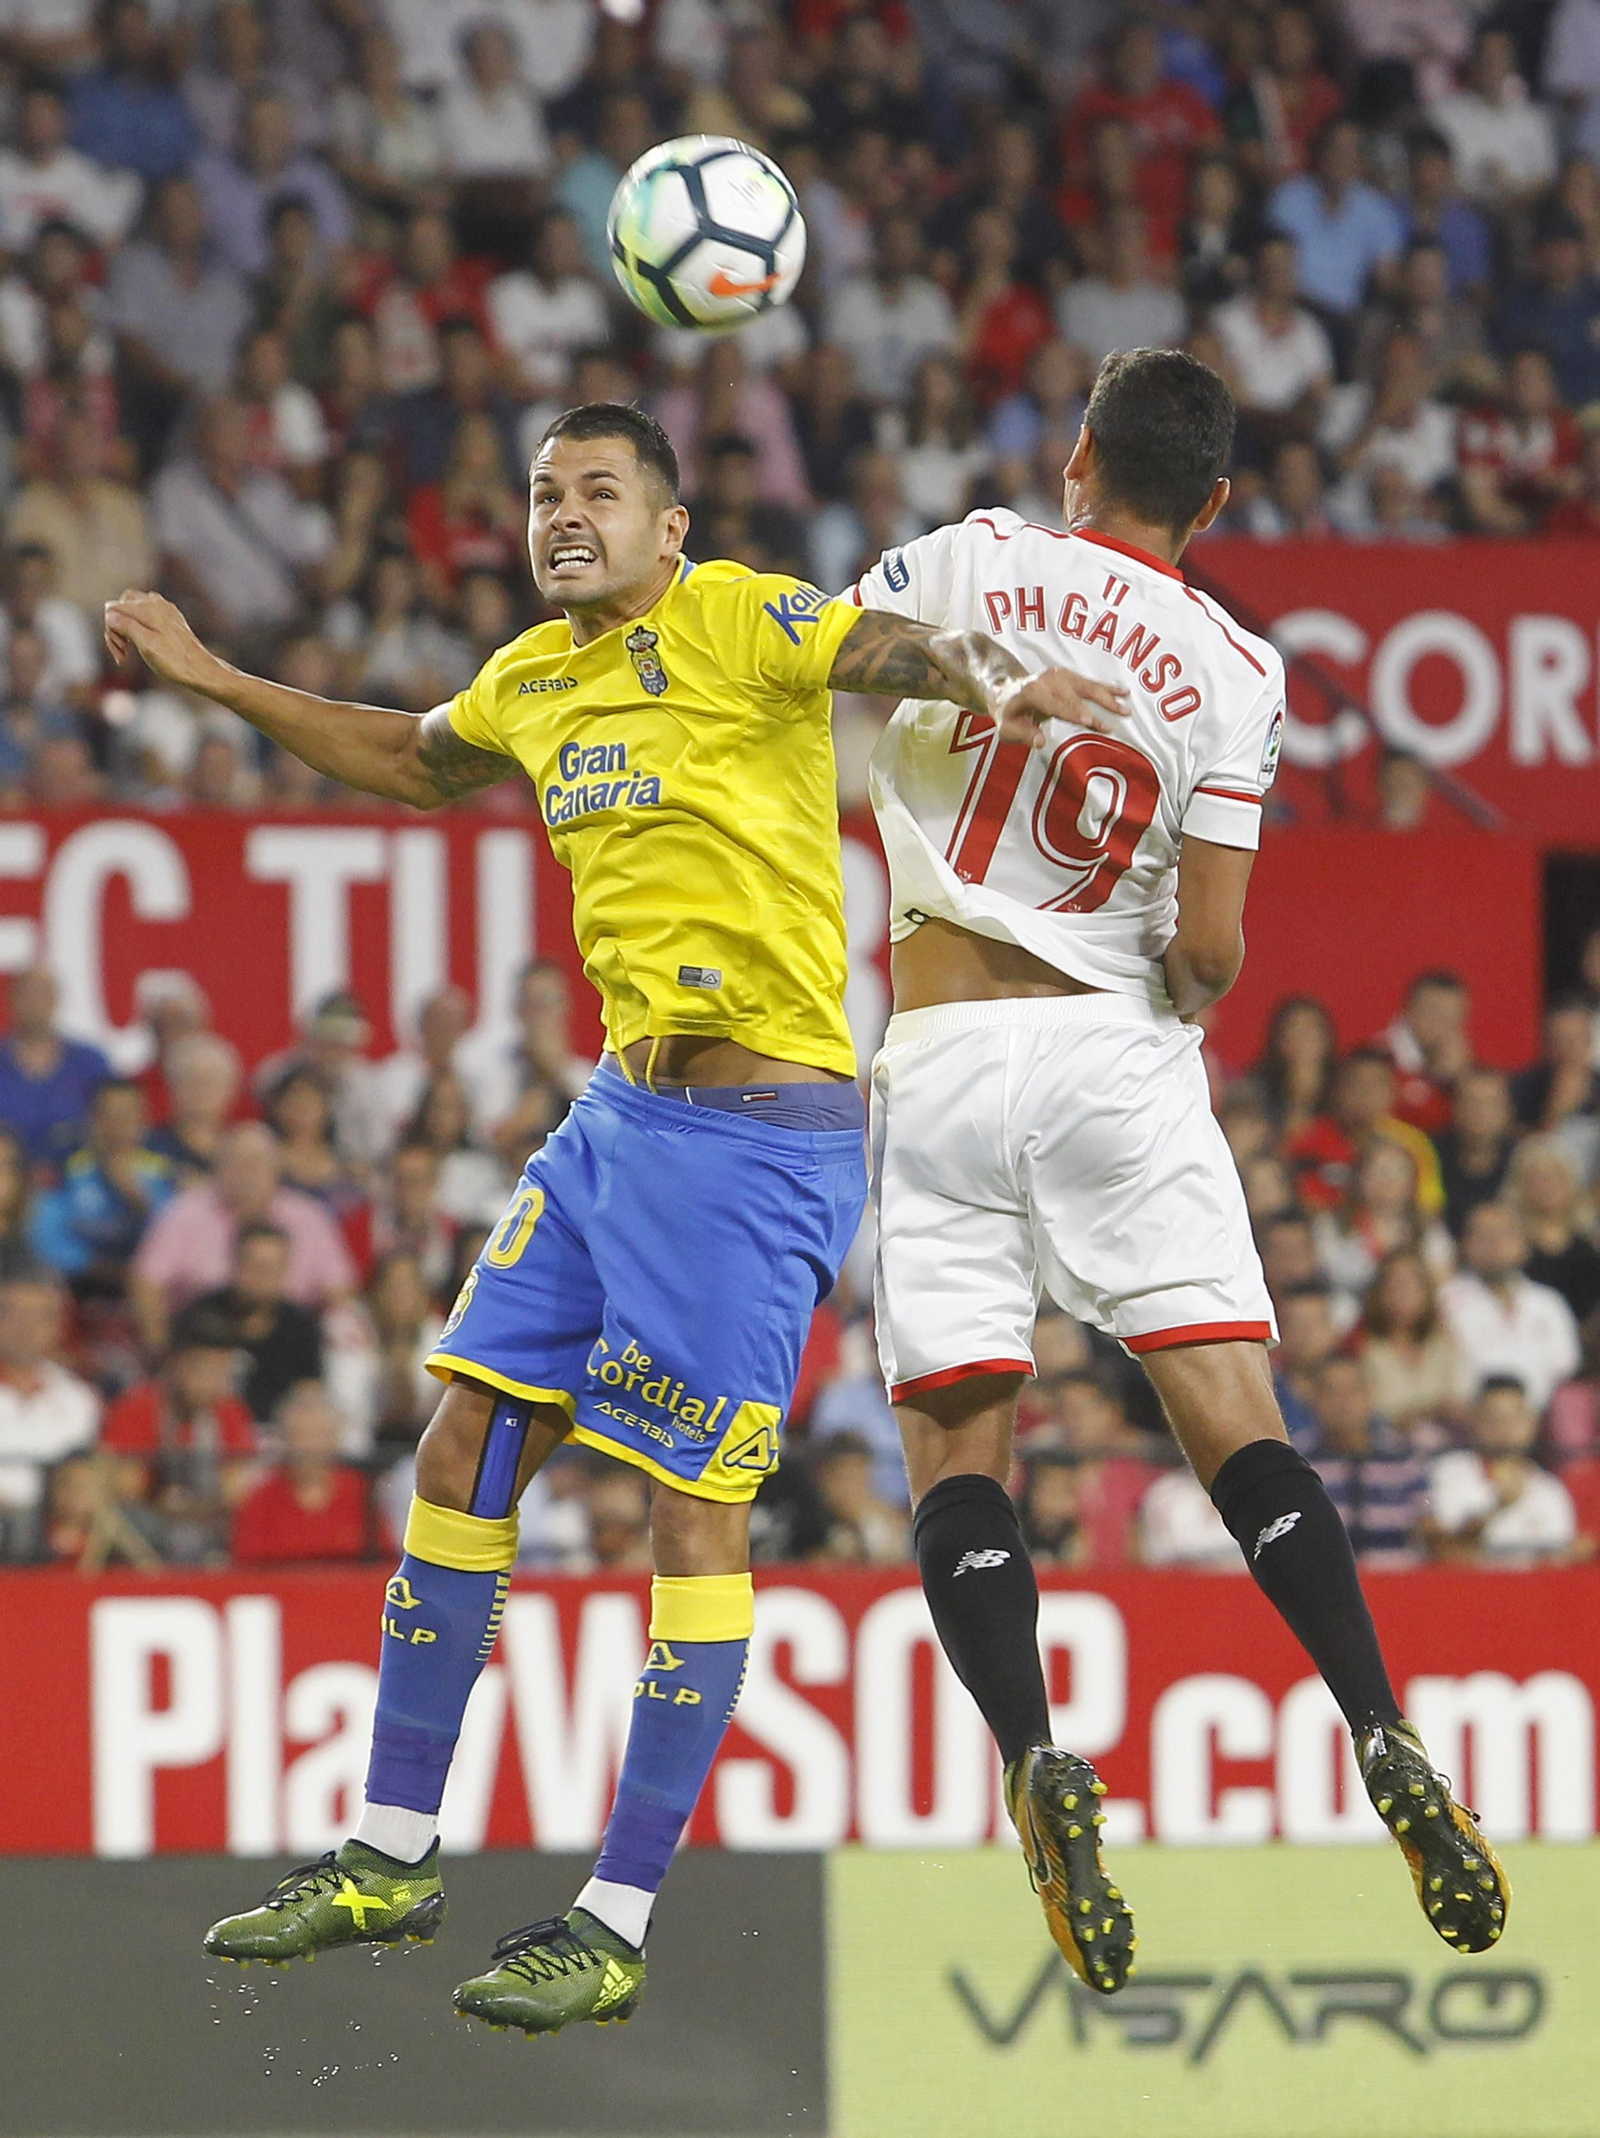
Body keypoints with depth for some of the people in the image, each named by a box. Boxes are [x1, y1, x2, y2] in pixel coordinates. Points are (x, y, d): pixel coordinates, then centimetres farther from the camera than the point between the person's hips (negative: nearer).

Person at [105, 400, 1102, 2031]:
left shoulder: (735, 624, -10)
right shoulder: (535, 679, 14)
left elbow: (905, 650, -26)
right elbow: (410, 762, 35)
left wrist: (994, 682, -49)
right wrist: (214, 682, 36)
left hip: (758, 1132, -8)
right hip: (620, 1106, 8)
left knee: (691, 1513, -5)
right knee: (462, 1447, 8)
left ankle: (617, 1927, -1)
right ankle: (391, 1854, 20)